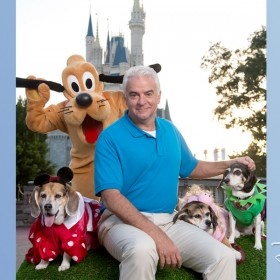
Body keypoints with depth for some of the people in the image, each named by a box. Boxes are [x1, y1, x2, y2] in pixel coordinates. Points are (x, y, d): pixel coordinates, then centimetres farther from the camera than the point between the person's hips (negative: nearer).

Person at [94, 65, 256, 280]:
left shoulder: (170, 130, 11)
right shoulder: (110, 137, -9)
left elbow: (190, 168, 28)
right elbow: (112, 198, -17)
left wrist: (230, 164, 15)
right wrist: (157, 235, -25)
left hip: (168, 221, 5)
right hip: (124, 220, -4)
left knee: (224, 257, -16)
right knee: (142, 250, -38)